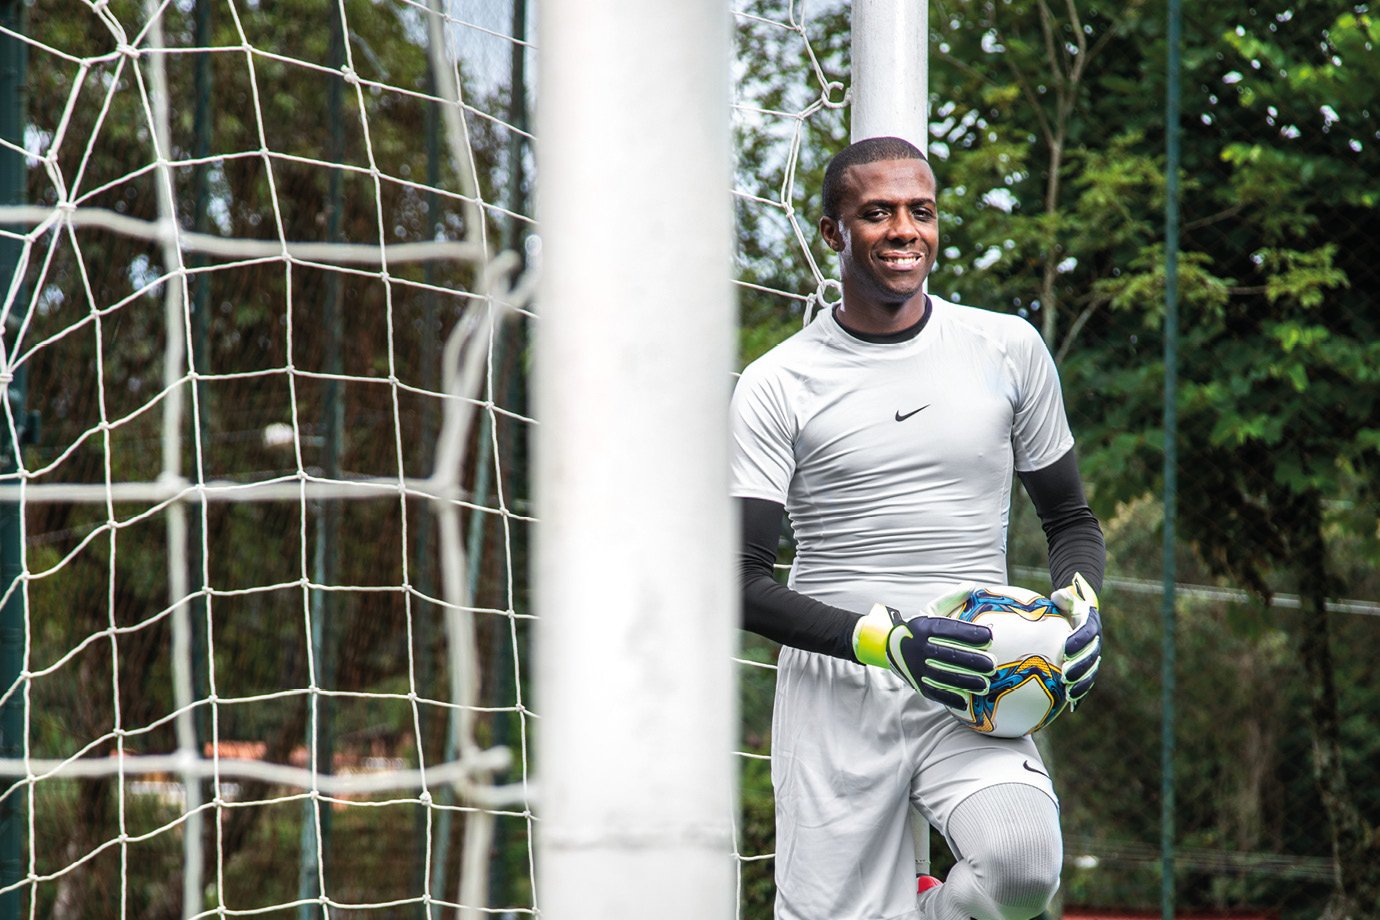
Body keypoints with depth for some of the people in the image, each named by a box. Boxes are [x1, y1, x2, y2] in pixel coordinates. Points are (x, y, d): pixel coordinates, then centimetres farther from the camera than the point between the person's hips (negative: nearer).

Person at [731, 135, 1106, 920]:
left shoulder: (1009, 350, 9)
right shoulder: (777, 385, 2)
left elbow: (1071, 520, 20)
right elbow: (744, 583, -3)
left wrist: (1081, 609, -3)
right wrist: (886, 641, -17)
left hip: (973, 700, 1)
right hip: (835, 698, -1)